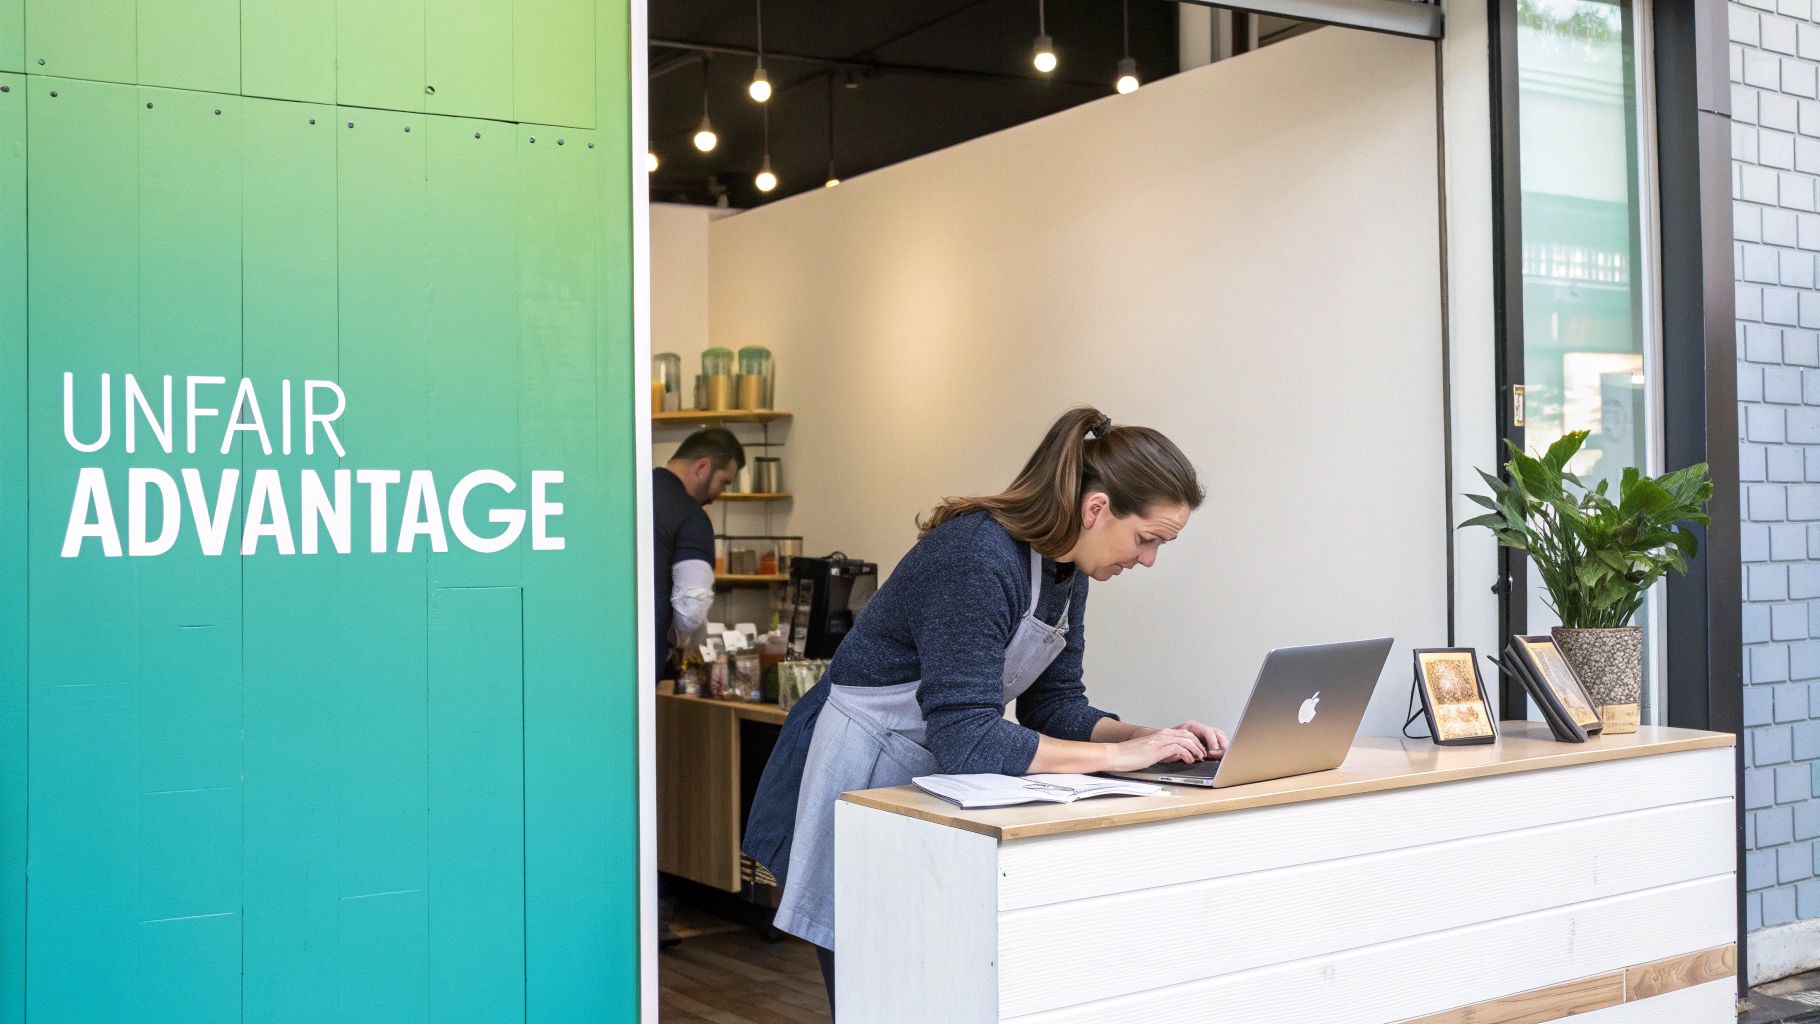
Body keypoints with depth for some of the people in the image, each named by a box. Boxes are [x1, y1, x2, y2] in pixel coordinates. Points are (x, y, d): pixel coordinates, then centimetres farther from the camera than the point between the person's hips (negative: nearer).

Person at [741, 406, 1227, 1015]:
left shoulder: (1067, 571, 0)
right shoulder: (977, 558, -29)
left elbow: (1054, 704, 5)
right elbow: (965, 738, -34)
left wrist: (1153, 738, -12)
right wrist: (1119, 753, -31)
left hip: (937, 779, 9)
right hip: (861, 774, -9)